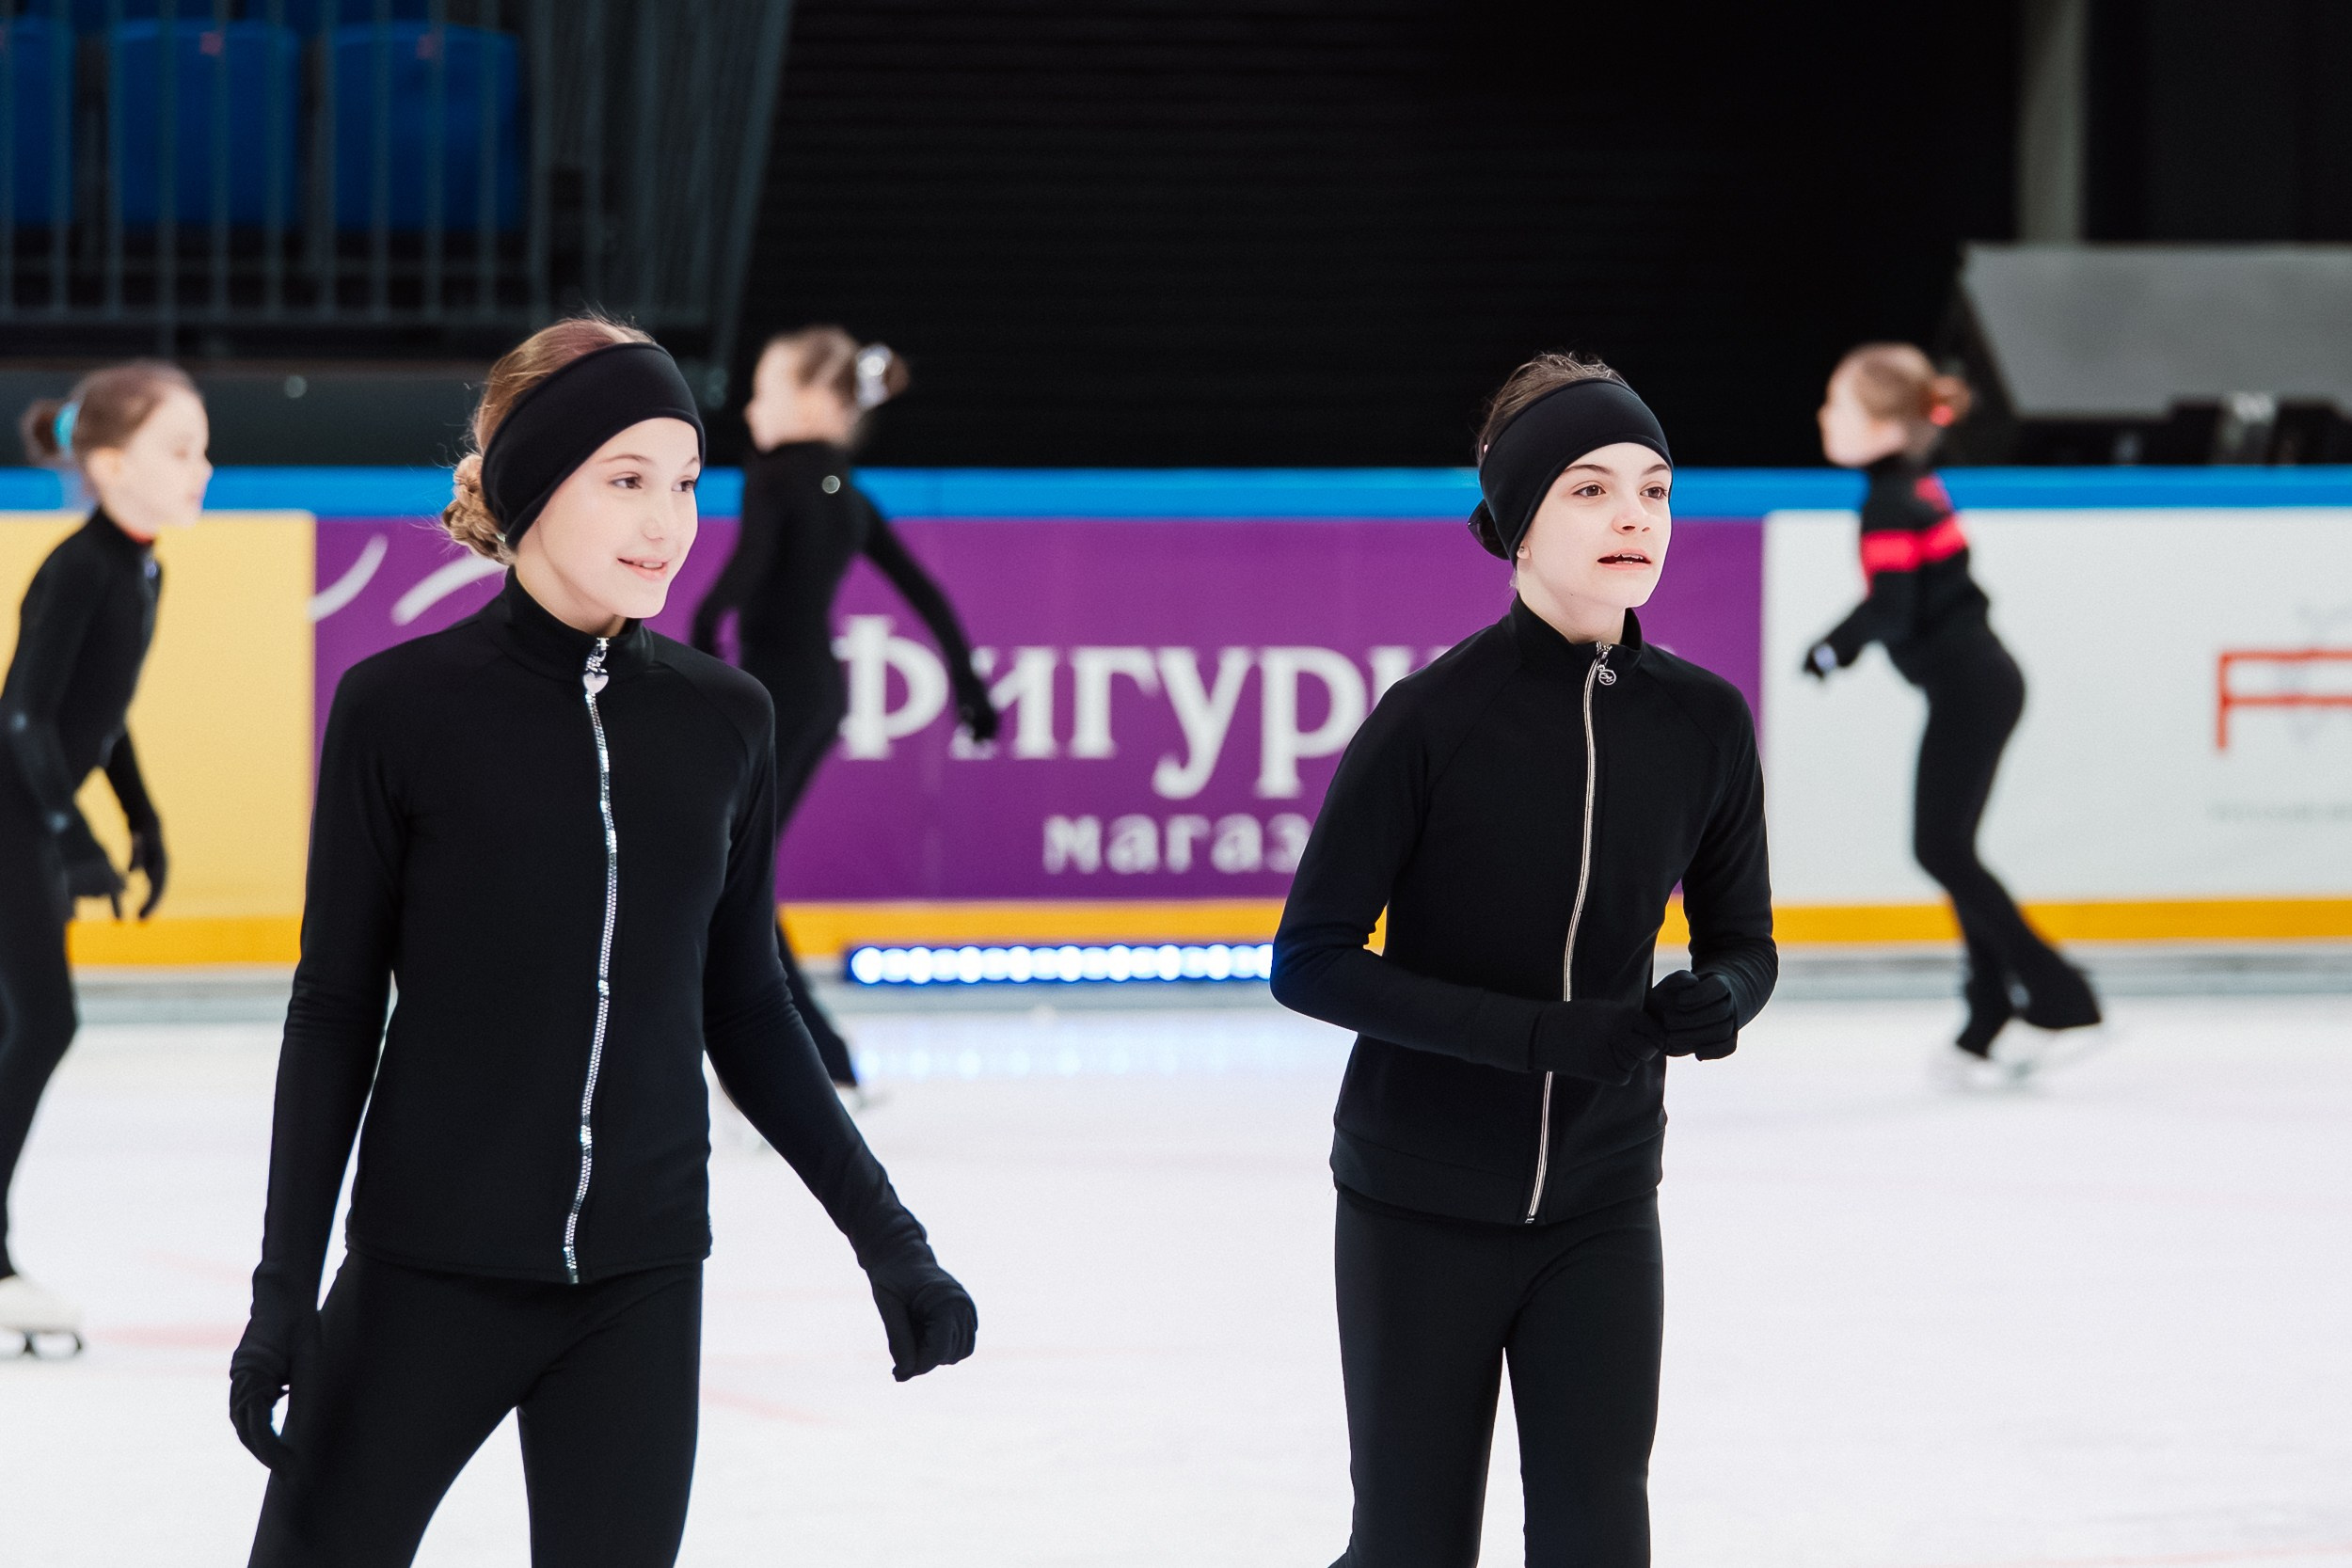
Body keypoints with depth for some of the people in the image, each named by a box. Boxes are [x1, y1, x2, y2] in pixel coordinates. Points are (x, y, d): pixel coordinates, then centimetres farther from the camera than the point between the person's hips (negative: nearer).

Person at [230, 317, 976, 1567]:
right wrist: (284, 1286, -5)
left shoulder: (722, 720, 4)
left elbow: (744, 1013, 12)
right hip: (430, 1274, -3)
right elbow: (336, 1010, -2)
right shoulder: (401, 709, -6)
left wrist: (883, 1234, 10)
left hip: (640, 1282, 3)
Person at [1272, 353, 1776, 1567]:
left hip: (1600, 1213, 3)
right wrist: (1541, 1032, -25)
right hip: (1422, 1207, -3)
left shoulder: (1700, 724, -4)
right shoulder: (1433, 718, -15)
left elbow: (1740, 941, 9)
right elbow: (1310, 960, -15)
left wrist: (1718, 997, -16)